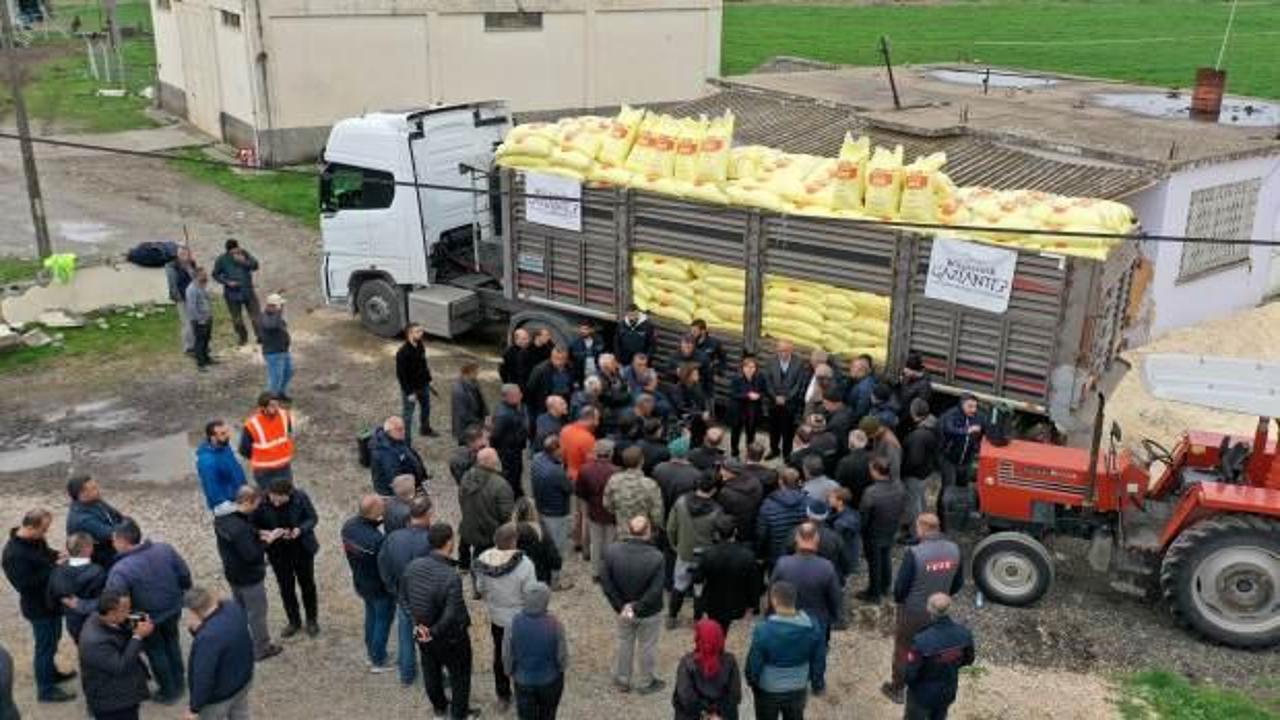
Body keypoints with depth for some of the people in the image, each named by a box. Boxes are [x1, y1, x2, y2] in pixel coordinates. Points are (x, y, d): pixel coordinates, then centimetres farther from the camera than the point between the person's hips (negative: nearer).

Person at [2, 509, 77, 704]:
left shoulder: (35, 540, -4)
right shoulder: (14, 554, -30)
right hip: (38, 607, -9)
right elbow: (24, 584, -29)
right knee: (45, 646, 5)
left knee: (53, 639, 26)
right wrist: (53, 568, -28)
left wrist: (57, 556, -5)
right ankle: (46, 690, 20)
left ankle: (51, 673, 46)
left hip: (51, 600, 9)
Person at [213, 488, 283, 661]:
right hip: (249, 577, -9)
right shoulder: (240, 528, -35)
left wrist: (258, 533, -3)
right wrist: (269, 540, -22)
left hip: (232, 574, 9)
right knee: (257, 614, 11)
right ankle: (262, 649, 26)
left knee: (240, 610, 25)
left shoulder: (223, 519, -6)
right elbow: (252, 555, -31)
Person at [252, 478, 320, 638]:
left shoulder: (300, 497, -23)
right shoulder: (262, 502, -22)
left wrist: (300, 529, -29)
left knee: (307, 584, 18)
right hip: (278, 553, 1)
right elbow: (255, 526, -10)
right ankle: (294, 621, 40)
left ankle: (312, 620, 40)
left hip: (302, 549, -1)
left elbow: (312, 518, -11)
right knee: (286, 587, 16)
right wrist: (266, 533, -30)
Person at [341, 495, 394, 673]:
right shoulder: (377, 540, -38)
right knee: (382, 623, 15)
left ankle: (372, 654, 45)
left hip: (360, 583, 7)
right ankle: (378, 662, 31)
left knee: (371, 617, 28)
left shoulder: (348, 525, -16)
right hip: (380, 587, -7)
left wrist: (378, 521, -5)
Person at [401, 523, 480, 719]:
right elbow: (452, 615, -33)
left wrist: (417, 623, -8)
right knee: (460, 675, 21)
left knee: (431, 670, 29)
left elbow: (403, 598, -6)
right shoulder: (451, 577, -35)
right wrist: (434, 633, -19)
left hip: (423, 632, 6)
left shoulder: (413, 566, -17)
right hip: (452, 637, -5)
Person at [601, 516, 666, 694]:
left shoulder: (611, 551, -21)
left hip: (623, 608, 3)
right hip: (649, 613, -2)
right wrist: (638, 608, -14)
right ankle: (646, 683, 40)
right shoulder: (656, 557, -29)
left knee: (624, 644, 25)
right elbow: (655, 591, -25)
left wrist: (620, 606, -7)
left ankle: (622, 680, 42)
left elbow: (606, 583, -14)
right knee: (647, 647, 21)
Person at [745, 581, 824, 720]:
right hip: (798, 689, 3)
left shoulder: (763, 630, -27)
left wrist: (751, 682, 3)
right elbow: (819, 660, -3)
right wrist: (811, 678, 15)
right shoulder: (812, 627, -15)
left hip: (768, 691, -3)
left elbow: (754, 662, -17)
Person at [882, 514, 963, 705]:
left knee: (902, 649, 17)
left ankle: (897, 688, 32)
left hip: (912, 611, -4)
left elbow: (901, 585, -20)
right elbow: (958, 583, 1)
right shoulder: (954, 549, -11)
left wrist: (898, 600, 2)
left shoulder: (914, 553, -29)